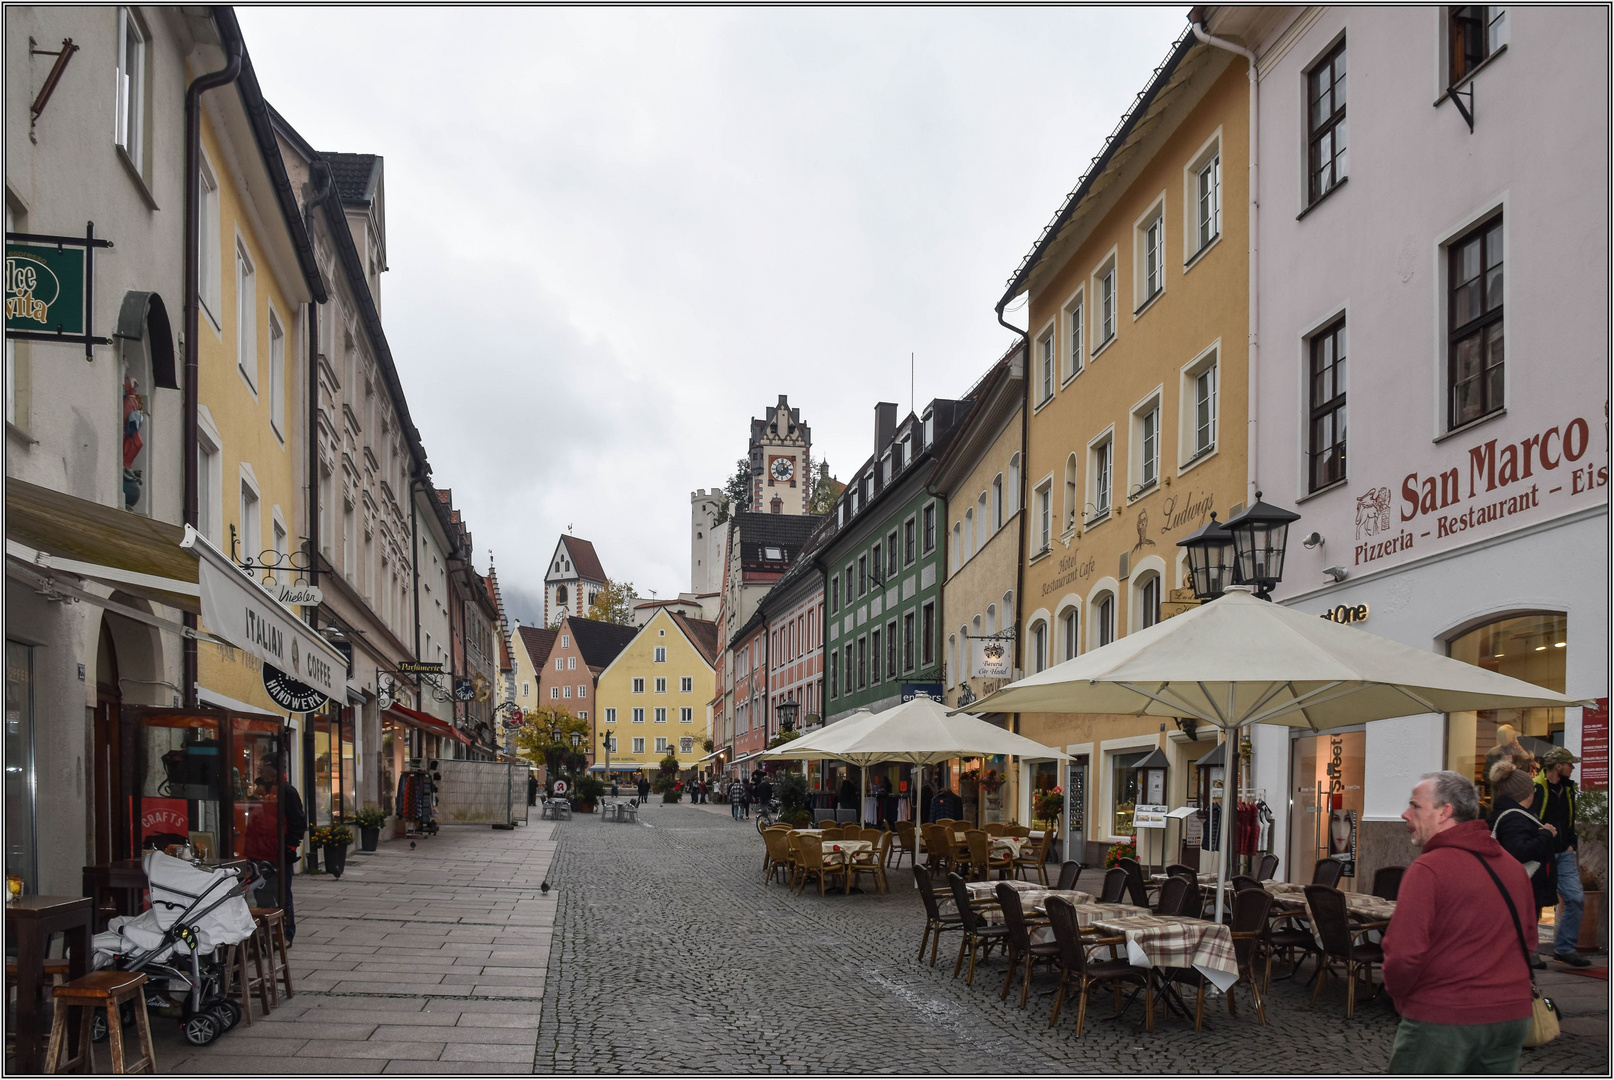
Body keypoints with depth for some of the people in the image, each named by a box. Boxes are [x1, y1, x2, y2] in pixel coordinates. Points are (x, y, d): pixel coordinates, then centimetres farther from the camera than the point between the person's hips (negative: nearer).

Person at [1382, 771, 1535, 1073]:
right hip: (1512, 1014, 7)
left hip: (1442, 1019, -7)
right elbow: (1529, 942, 19)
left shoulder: (1428, 868, -15)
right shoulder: (1514, 866, 9)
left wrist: (1398, 995, -1)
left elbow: (1403, 955, -20)